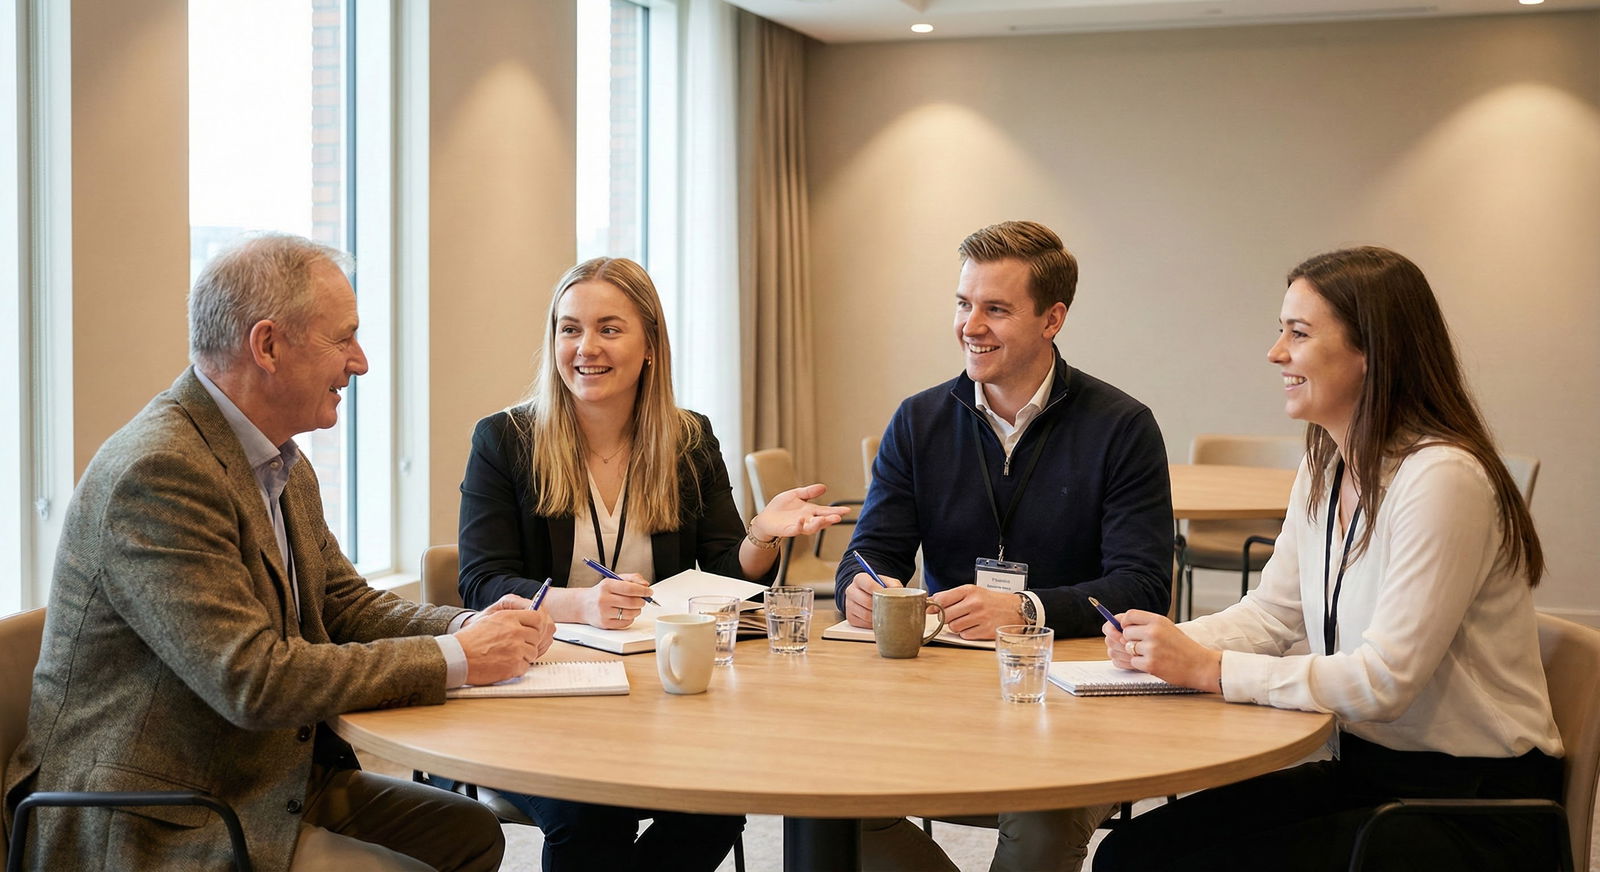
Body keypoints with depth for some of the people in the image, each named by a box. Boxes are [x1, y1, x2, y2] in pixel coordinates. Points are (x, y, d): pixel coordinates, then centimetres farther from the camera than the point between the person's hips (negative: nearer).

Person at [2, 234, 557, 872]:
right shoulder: (157, 472, -23)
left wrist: (470, 628, -6)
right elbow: (253, 680, -27)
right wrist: (454, 658, -20)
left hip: (272, 782, 9)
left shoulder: (282, 464, 8)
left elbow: (347, 604, 14)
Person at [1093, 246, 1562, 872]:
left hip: (1473, 804, -8)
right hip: (1363, 769, 8)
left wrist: (1208, 669, -22)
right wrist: (1171, 643, -8)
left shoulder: (1442, 478, -21)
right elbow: (1272, 611, 12)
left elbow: (1384, 681, -24)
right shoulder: (1323, 470, 8)